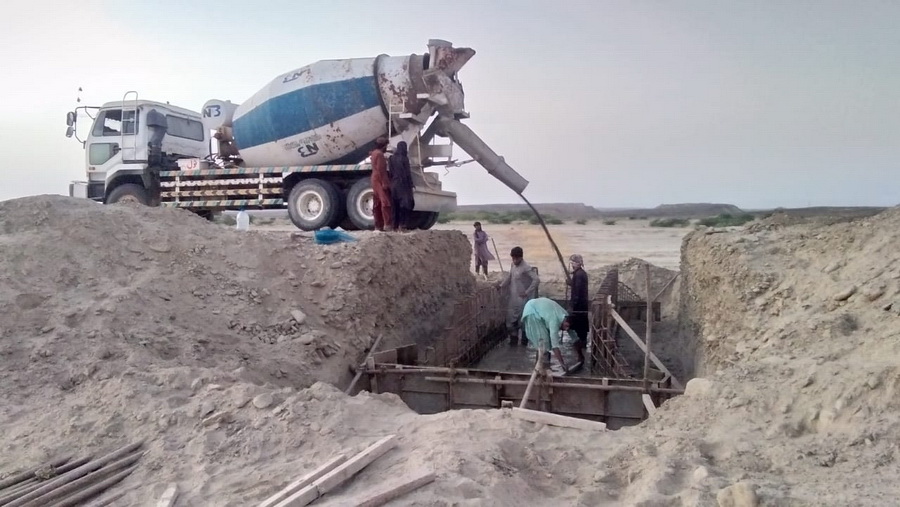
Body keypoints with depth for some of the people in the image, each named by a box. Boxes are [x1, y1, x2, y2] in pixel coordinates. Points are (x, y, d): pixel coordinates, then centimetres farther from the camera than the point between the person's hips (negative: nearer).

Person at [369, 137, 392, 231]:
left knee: (377, 204, 8)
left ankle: (378, 226, 9)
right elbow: (380, 169, -20)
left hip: (375, 181, 10)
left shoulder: (374, 153, 17)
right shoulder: (379, 154, -13)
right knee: (385, 202, -15)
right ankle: (387, 224, -22)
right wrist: (384, 182, -22)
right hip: (380, 180, -10)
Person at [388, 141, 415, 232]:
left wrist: (392, 182, 14)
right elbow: (407, 173, -13)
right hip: (403, 184, -6)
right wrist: (410, 185, -7)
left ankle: (395, 226, 10)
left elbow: (391, 172, 8)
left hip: (394, 184, 6)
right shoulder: (404, 158, -13)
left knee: (395, 205, 10)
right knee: (404, 204, -2)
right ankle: (402, 225, -6)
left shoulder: (392, 158, 6)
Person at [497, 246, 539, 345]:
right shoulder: (513, 265, 5)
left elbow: (536, 280, -25)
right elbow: (509, 276, 19)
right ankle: (513, 337, 24)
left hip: (522, 298, -7)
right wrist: (501, 285, 6)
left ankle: (525, 339, 18)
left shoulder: (526, 267, -20)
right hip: (513, 297, 7)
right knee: (511, 318, 11)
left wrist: (527, 292, -23)